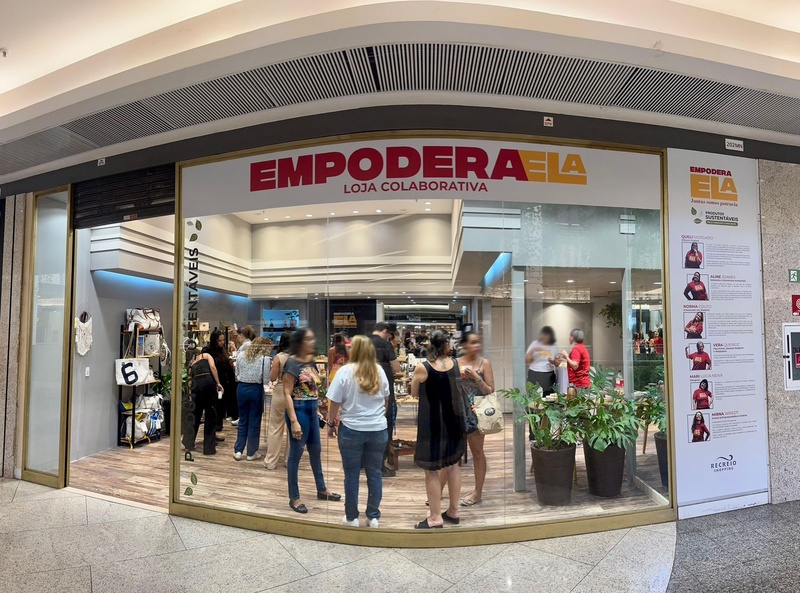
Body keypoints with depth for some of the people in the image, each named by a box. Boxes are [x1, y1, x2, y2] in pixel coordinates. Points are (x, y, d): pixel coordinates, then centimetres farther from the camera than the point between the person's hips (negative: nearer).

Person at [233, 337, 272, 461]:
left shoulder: (241, 355, 4)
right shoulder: (265, 359, -10)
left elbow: (237, 374, 10)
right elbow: (266, 380, -9)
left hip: (241, 388, 4)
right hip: (256, 389, -4)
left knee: (243, 420, 16)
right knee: (254, 421, 7)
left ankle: (238, 451, 17)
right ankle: (251, 453, 15)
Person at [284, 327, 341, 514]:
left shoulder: (311, 362, 7)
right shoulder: (292, 363, -16)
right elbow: (287, 393, -18)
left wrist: (317, 409, 14)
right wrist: (294, 421, -23)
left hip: (312, 410, 8)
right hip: (299, 410, -8)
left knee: (316, 450, 19)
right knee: (296, 453, 3)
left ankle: (321, 489, 34)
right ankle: (294, 497, 18)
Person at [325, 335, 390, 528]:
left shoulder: (345, 371, -11)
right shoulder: (379, 371, 1)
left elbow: (335, 403, -9)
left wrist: (331, 423, 6)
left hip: (351, 430, -3)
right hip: (378, 430, 3)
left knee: (352, 474, 10)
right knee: (374, 473, 12)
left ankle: (352, 517, 21)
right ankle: (373, 516, 21)